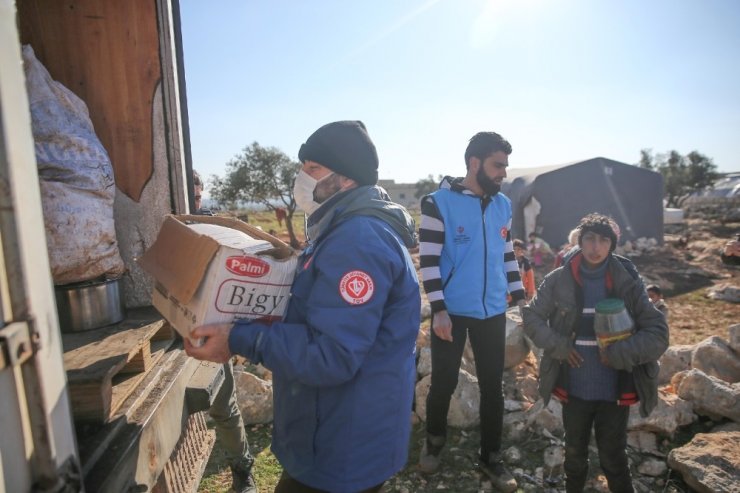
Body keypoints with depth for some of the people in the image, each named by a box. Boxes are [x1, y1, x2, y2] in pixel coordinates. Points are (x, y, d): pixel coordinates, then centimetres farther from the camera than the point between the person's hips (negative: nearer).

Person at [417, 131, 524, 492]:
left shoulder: (503, 205, 7)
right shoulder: (439, 202, -10)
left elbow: (507, 255, 15)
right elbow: (428, 260, -13)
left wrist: (520, 297, 10)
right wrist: (438, 310, -17)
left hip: (493, 312, 5)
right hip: (452, 311, -4)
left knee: (492, 385, 12)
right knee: (444, 381, 10)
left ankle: (491, 457, 31)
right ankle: (434, 440, 37)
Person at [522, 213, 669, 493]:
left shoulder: (628, 283, -8)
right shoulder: (559, 280, -8)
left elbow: (659, 334, -7)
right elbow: (531, 317, 1)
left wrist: (618, 353, -21)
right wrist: (558, 345, -13)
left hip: (615, 392, -1)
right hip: (574, 390, 1)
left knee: (614, 459, 15)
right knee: (574, 454, 21)